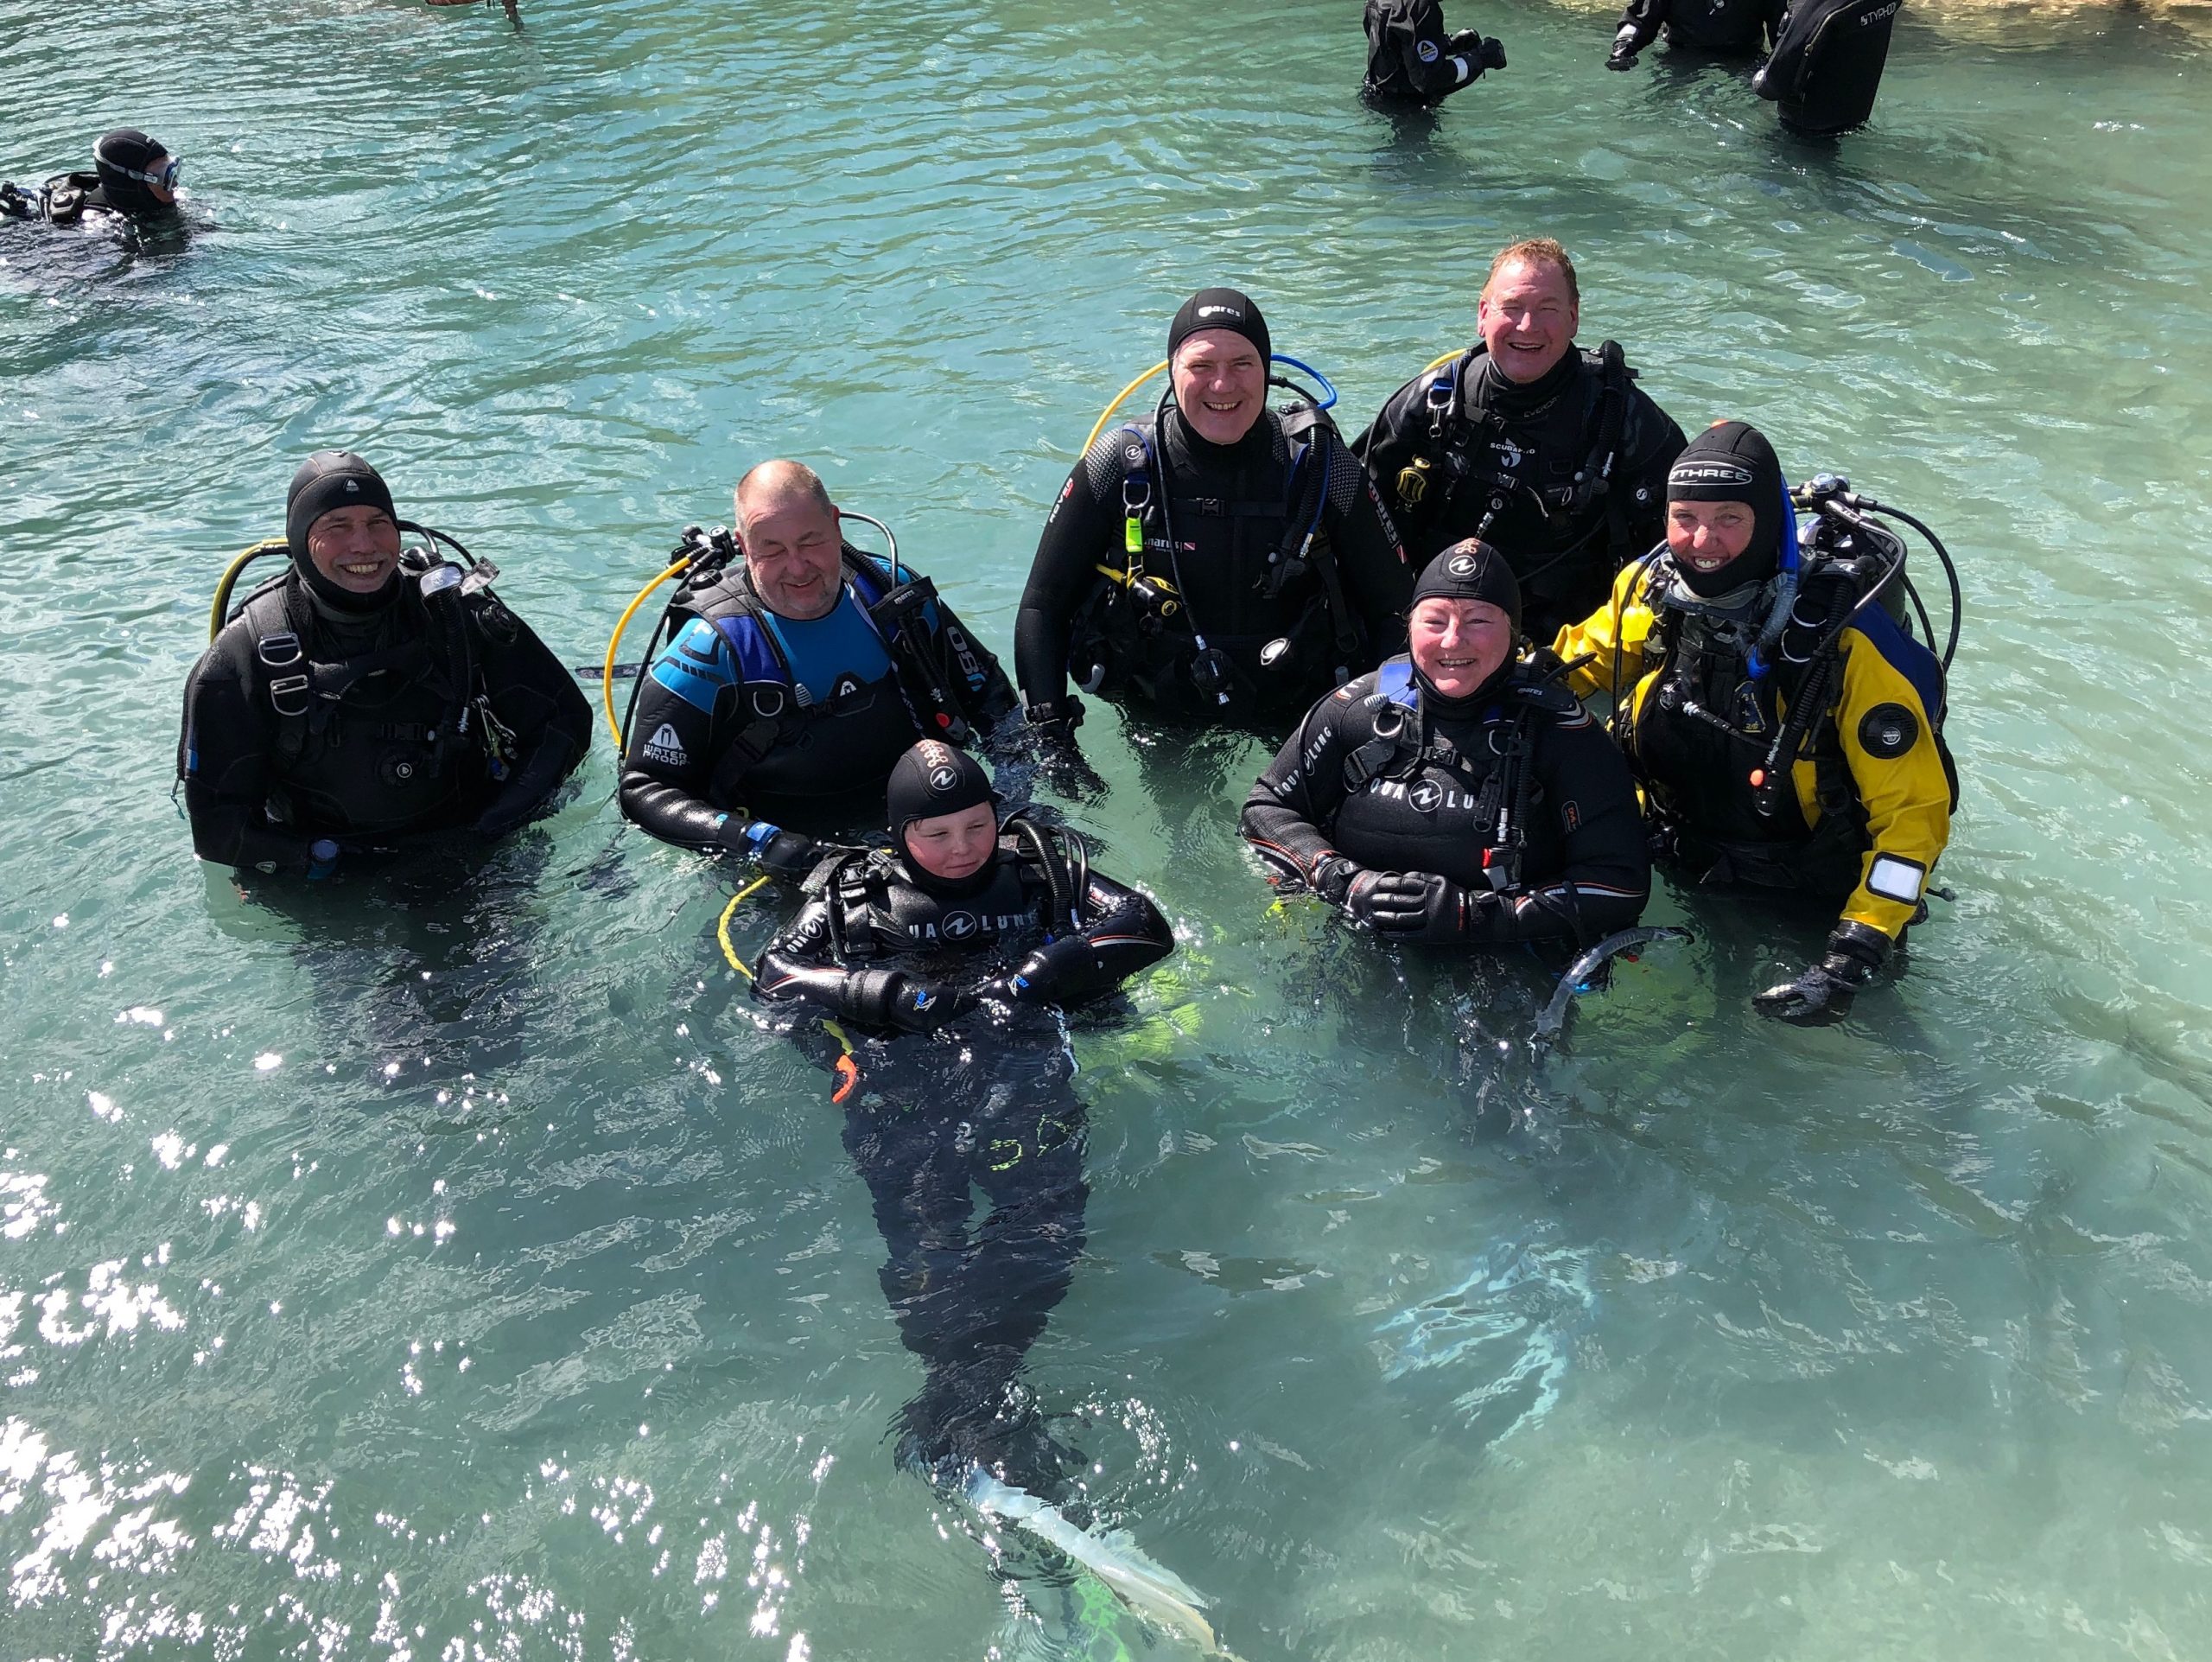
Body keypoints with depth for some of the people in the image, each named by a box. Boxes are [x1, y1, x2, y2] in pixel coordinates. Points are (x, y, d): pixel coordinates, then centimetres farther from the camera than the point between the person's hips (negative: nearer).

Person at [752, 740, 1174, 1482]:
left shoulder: (1040, 869, 25)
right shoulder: (857, 891, 26)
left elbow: (1146, 928, 14)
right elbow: (776, 971, 15)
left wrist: (1040, 974, -2)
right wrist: (893, 994, -1)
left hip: (1023, 1059, 0)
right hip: (902, 1072, 1)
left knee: (1044, 1201, -32)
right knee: (918, 1218, -31)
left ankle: (961, 1393, -46)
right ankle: (977, 1408, -46)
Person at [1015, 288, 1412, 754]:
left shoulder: (1318, 465, -10)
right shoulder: (1123, 466, -11)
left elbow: (1392, 606, -1)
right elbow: (1042, 609, -6)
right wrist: (1052, 739, -15)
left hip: (1297, 710, 0)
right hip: (1154, 712, 0)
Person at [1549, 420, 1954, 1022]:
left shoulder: (1843, 637, -24)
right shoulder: (1651, 594, -10)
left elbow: (1916, 808, -20)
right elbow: (1564, 666, 11)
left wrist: (1857, 954, -28)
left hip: (1811, 902, -4)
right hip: (1681, 876, 5)